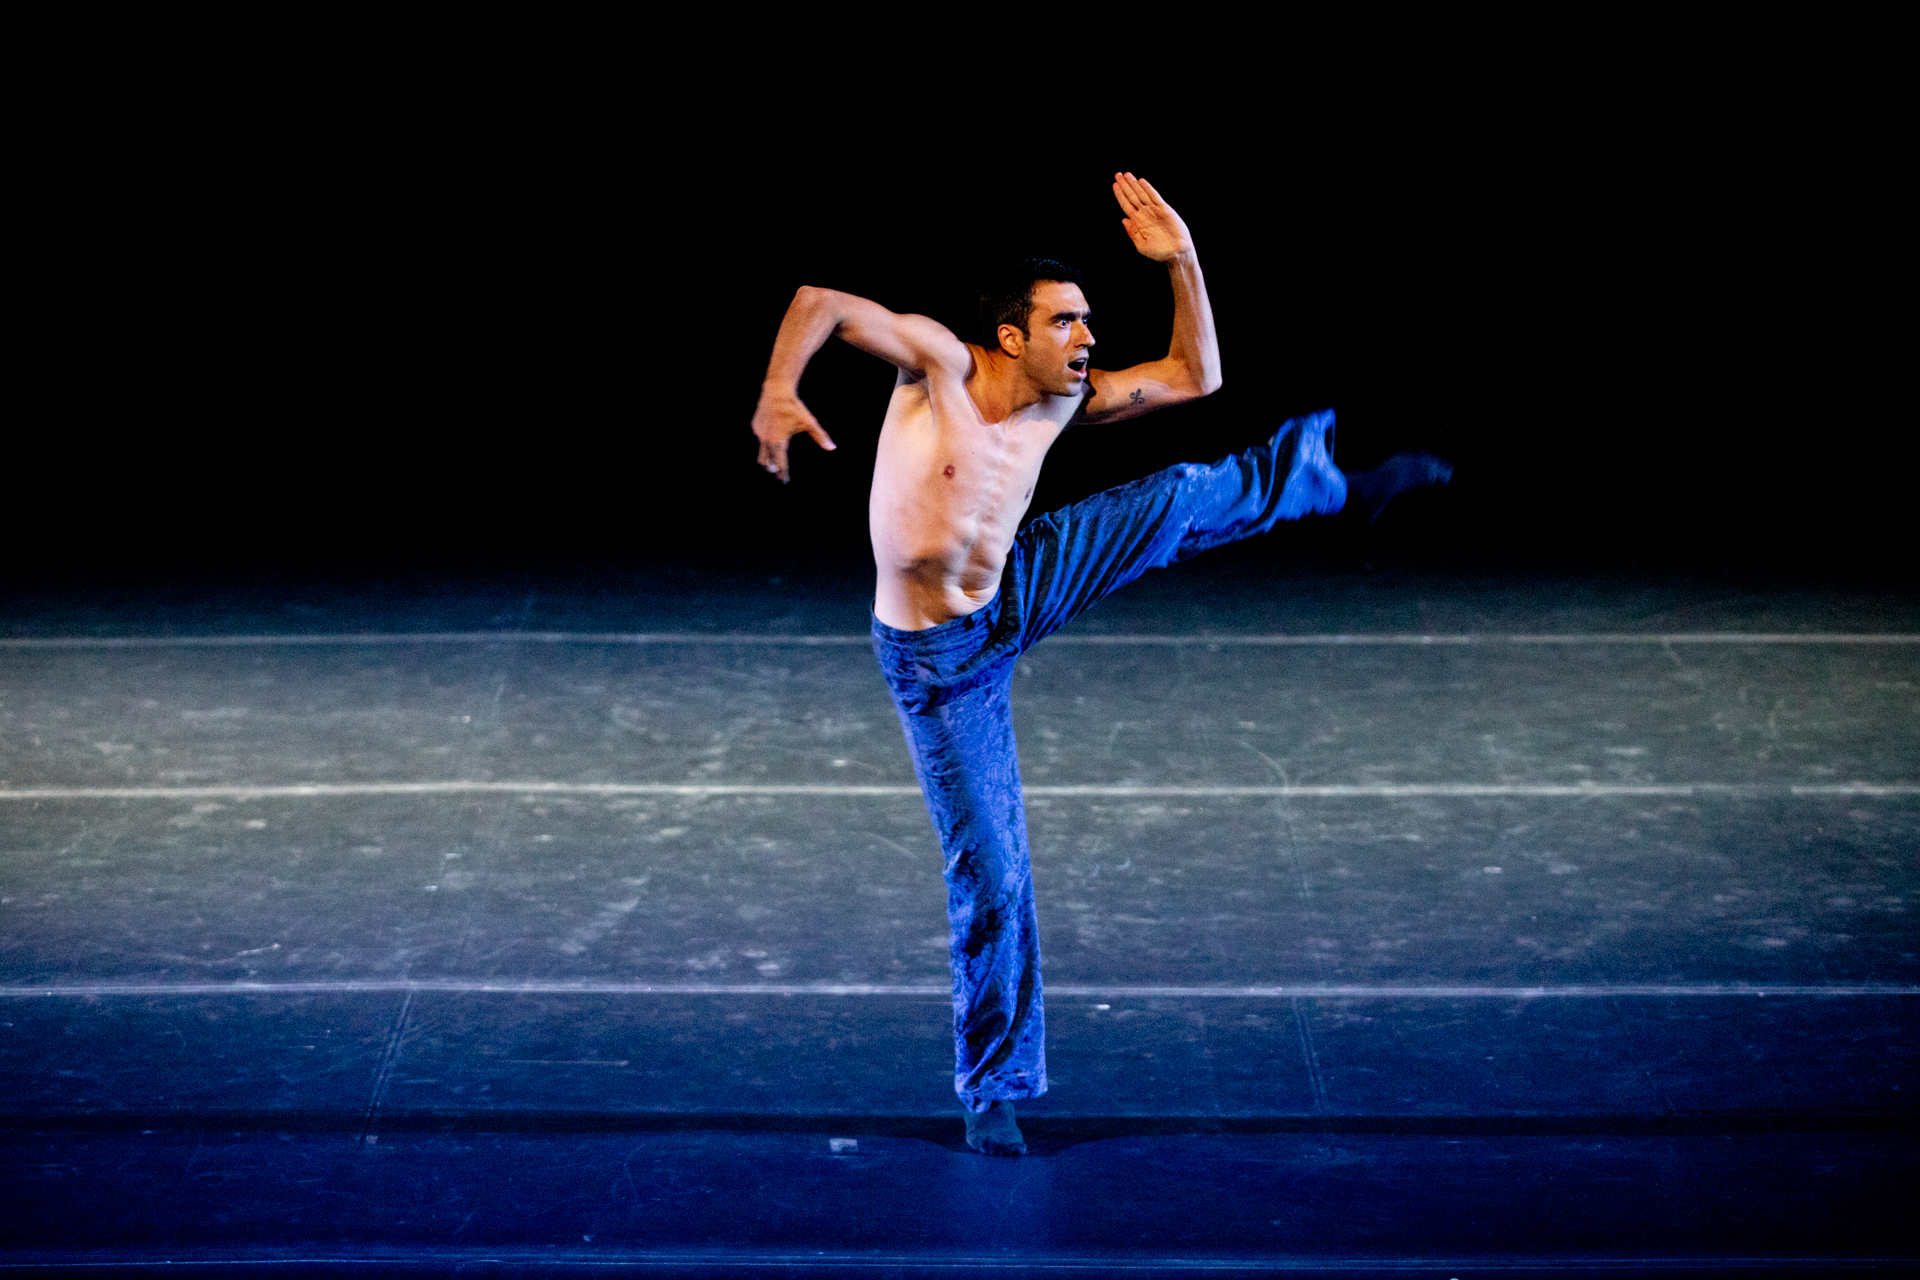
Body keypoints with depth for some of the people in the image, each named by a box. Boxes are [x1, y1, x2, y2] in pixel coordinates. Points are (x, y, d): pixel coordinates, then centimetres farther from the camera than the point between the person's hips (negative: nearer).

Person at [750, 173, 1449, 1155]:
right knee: (990, 873, -4)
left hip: (1018, 590, 5)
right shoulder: (938, 362, -27)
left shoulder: (1064, 402, -11)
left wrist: (1181, 262, -14)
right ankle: (991, 1090, 13)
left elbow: (1196, 376, -3)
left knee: (1178, 500, 5)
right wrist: (778, 392, -53)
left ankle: (1316, 482, 40)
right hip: (939, 659, -5)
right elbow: (822, 302, -36)